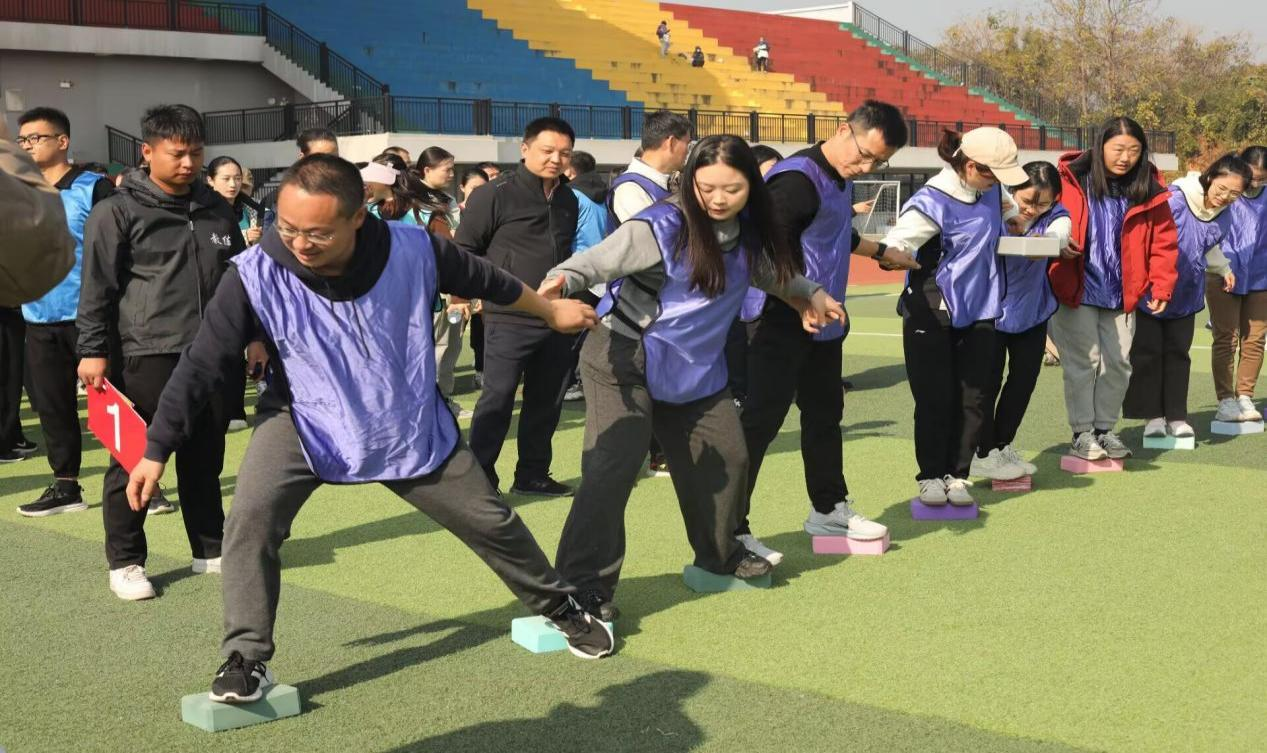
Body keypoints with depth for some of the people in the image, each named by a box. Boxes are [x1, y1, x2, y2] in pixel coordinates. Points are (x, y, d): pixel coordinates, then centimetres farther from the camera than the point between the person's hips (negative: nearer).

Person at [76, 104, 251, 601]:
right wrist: (93, 351, -9)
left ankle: (211, 549, 25)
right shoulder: (118, 212, -4)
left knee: (206, 459, 13)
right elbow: (98, 287, -6)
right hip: (150, 357, -5)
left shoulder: (217, 210, 12)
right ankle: (125, 562, 11)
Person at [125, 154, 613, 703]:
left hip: (413, 426, 1)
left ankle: (558, 605, 38)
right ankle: (245, 659, -6)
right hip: (305, 421, -1)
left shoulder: (413, 251, -24)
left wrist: (549, 311, 13)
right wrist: (156, 451, -18)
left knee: (491, 521, 12)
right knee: (251, 519, -23)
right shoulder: (255, 276, -28)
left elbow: (482, 278, -3)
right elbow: (201, 367, -19)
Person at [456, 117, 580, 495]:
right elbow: (464, 249, -5)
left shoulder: (569, 201, 12)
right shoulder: (495, 195, -8)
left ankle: (532, 474, 24)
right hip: (509, 319, -6)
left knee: (546, 402, 12)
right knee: (497, 400, -5)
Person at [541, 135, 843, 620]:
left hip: (695, 367, 8)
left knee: (725, 457, 17)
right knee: (612, 467, -18)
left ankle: (720, 553, 42)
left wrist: (811, 293, 24)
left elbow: (772, 270, 25)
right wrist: (562, 279, -48)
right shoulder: (663, 227, -21)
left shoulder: (749, 232, 2)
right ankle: (584, 586, -12)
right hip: (625, 359, -7)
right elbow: (598, 260, -29)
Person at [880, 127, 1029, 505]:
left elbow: (1004, 207, 22)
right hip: (932, 314, -6)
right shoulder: (933, 202, -22)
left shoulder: (988, 189, -1)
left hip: (978, 310, 6)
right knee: (935, 399, 3)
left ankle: (957, 475, 16)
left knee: (972, 398, 5)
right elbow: (892, 249, -25)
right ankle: (931, 476, 17)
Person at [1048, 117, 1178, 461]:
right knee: (1084, 360, -3)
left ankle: (1105, 428, 21)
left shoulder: (1149, 191, 0)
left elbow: (1163, 241, 5)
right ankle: (1082, 432, 10)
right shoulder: (1070, 181, -8)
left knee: (1118, 361, 6)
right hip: (1075, 290, -3)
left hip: (1121, 294, 3)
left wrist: (1161, 286, -2)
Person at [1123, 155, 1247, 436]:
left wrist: (1224, 269, 12)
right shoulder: (1174, 199, -25)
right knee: (1148, 352, 1)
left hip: (1186, 294, 6)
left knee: (1178, 352, 10)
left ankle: (1176, 416, 16)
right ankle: (1153, 415, 11)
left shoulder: (1225, 216, -1)